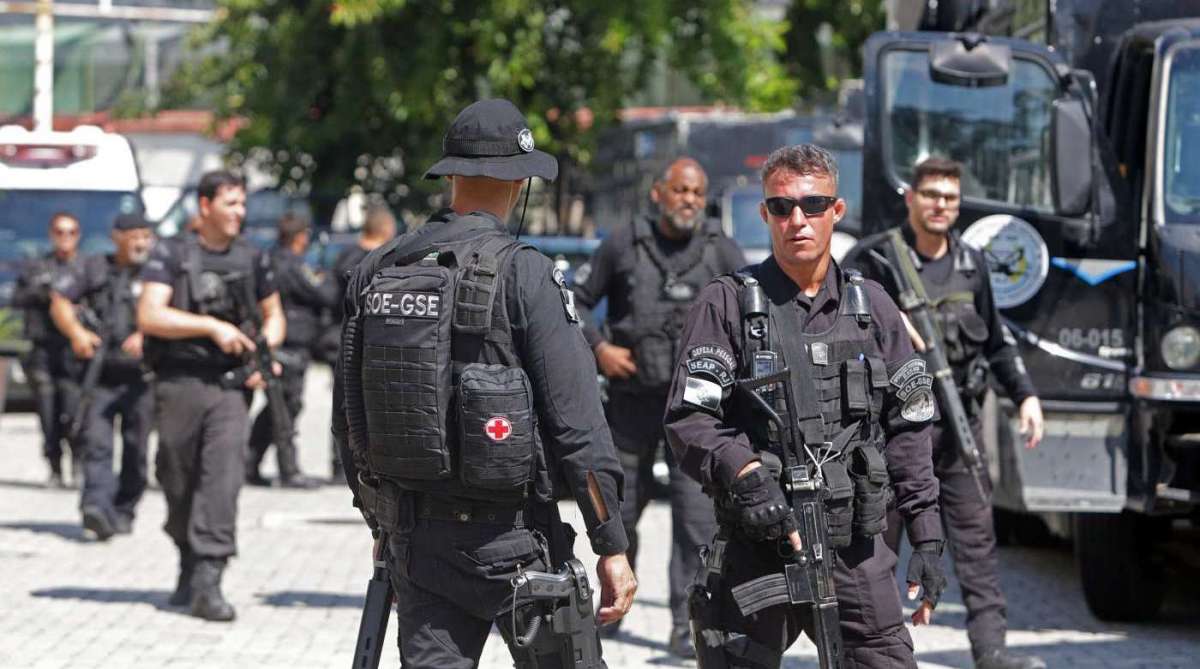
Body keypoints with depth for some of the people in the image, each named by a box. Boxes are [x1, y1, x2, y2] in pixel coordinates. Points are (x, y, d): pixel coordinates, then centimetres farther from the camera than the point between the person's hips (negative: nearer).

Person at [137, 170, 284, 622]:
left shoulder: (252, 260, 12)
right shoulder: (171, 255, 0)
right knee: (178, 481, 8)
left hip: (231, 385, 1)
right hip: (180, 383, -1)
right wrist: (213, 326, -16)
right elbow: (149, 316, -11)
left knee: (223, 476, -14)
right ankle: (189, 563, 32)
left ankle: (207, 584, -18)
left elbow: (273, 315, 25)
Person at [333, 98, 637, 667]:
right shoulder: (524, 274, -11)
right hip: (507, 535, -5)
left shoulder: (374, 272, 6)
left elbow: (347, 416, 12)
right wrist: (612, 546, -9)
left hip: (413, 535, 5)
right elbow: (574, 418, -14)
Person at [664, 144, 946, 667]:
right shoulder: (726, 304, 2)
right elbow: (687, 421, -6)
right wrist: (745, 473, -24)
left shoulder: (871, 307, 12)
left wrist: (928, 539, 9)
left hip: (856, 550, 3)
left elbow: (908, 429, 14)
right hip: (755, 551, -2)